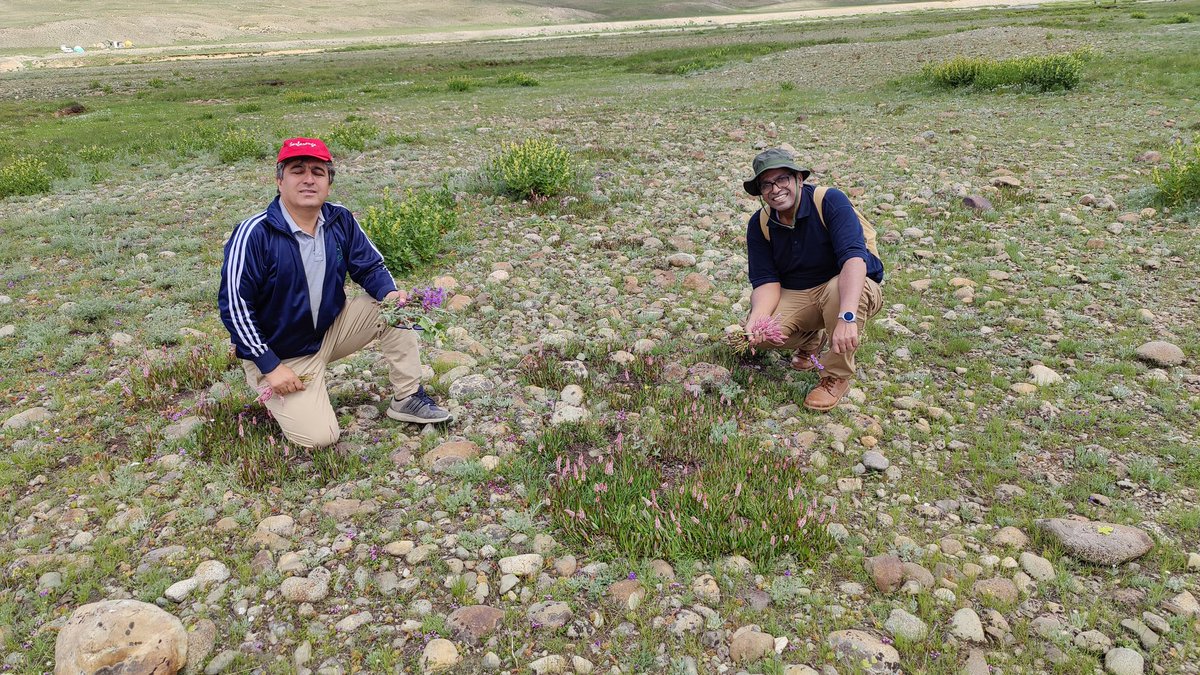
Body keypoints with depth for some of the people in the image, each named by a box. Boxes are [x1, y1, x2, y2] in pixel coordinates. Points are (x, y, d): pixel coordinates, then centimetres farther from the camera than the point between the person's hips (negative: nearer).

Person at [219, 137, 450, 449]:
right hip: (280, 354, -5)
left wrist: (388, 292, -21)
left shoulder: (340, 220, -7)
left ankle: (407, 399, -1)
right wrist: (270, 366, -21)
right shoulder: (254, 234, -23)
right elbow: (234, 305, -21)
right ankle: (274, 395, 14)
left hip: (330, 331, 5)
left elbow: (370, 266, 3)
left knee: (395, 306, -12)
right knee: (319, 437, -17)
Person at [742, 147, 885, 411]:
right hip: (795, 297, 4)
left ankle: (837, 376, -16)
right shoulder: (759, 225, -5)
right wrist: (757, 318, -31)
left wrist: (847, 317, -48)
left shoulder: (830, 201, -20)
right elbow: (767, 281, -7)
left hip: (849, 289, -4)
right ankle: (811, 340, 13)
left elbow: (854, 257, -33)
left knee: (837, 290, -39)